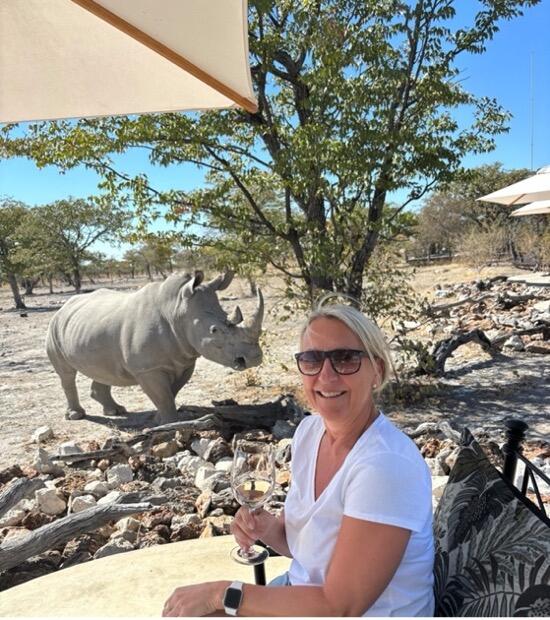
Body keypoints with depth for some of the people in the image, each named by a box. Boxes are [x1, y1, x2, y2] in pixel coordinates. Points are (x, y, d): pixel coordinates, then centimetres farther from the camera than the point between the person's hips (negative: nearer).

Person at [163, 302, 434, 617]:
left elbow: (340, 607, -24)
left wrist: (221, 592, -20)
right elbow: (302, 541, 6)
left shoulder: (387, 464, -28)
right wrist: (268, 529, -15)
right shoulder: (309, 429, -5)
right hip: (303, 591, 6)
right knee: (181, 609, 4)